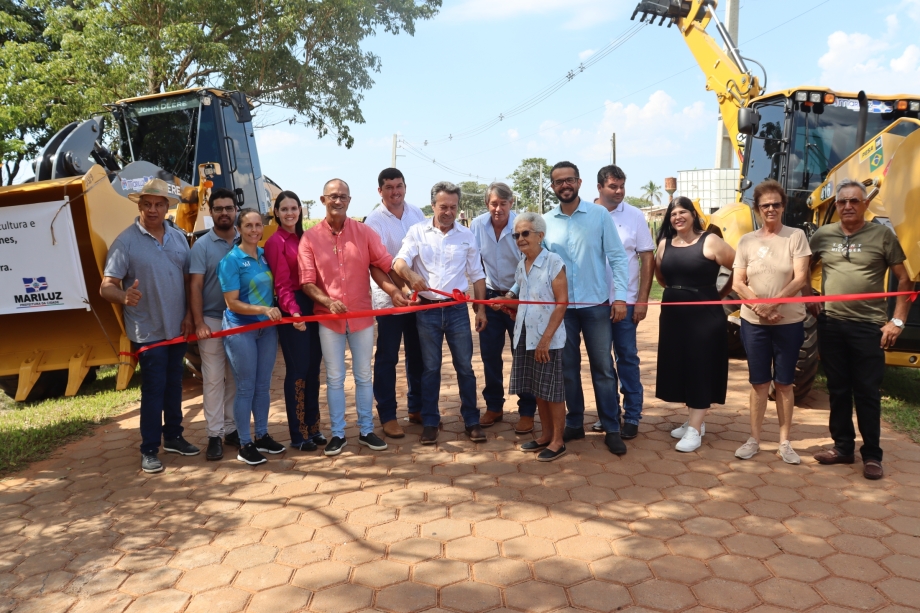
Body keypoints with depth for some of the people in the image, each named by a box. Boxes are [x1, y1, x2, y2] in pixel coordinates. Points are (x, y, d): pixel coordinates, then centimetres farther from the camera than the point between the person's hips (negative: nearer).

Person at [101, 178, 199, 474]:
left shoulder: (178, 237, 4)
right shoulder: (125, 241, -10)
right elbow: (106, 286, -15)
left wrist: (189, 315, -1)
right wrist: (124, 296, -37)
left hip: (177, 327, 5)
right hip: (147, 331, -5)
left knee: (174, 384, 16)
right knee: (153, 388, 0)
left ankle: (173, 436, 31)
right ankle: (149, 449, 13)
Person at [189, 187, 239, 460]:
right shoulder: (202, 245, -1)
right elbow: (195, 286, -5)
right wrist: (199, 323, -13)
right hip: (212, 320, -2)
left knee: (236, 378, 11)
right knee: (213, 379, 3)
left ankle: (232, 428, 22)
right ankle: (214, 434, 11)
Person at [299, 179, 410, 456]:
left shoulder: (365, 233, -1)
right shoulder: (310, 238, -4)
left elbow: (383, 265, -4)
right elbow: (307, 282, -7)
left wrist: (394, 291, -22)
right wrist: (328, 301, -23)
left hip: (362, 316, 1)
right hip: (329, 318, -1)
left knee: (364, 376, 11)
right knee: (334, 378, 9)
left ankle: (366, 431, 25)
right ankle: (338, 433, 23)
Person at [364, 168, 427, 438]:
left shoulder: (417, 213, 6)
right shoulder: (374, 220, -9)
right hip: (388, 298, -5)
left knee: (417, 355, 14)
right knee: (387, 358, 4)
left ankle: (416, 408, 29)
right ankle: (387, 416, 15)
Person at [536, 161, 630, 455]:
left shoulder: (599, 215, -2)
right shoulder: (545, 222, 3)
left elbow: (617, 257, -3)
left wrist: (620, 296, -10)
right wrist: (513, 293, -4)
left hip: (596, 305, -2)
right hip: (560, 306, 2)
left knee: (603, 368, 5)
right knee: (568, 367, 11)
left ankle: (612, 429, 16)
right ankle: (574, 424, 25)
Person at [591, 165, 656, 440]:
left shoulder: (635, 216, -1)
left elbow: (648, 259, 0)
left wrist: (642, 299, -6)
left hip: (625, 301, -1)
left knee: (627, 357, 5)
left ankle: (632, 416, 15)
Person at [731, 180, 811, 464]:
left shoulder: (796, 236, -2)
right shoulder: (747, 241, 4)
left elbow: (800, 279, -10)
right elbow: (738, 283, 1)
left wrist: (772, 303, -21)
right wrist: (759, 306, -15)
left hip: (789, 322, -1)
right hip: (753, 322, 2)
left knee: (784, 383, 7)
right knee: (759, 382, 8)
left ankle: (784, 442, 18)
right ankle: (754, 439, 18)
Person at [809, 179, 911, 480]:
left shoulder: (882, 235, -2)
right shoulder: (823, 234, 5)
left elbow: (904, 281, 0)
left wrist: (897, 321, -5)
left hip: (869, 327, -3)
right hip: (831, 325, 3)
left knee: (867, 392, 3)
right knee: (838, 390, 11)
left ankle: (872, 455, 16)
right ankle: (842, 447, 24)